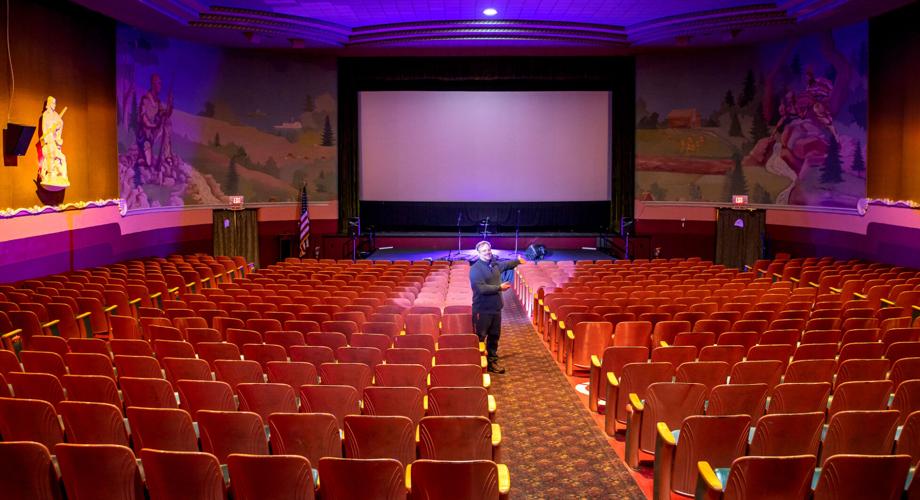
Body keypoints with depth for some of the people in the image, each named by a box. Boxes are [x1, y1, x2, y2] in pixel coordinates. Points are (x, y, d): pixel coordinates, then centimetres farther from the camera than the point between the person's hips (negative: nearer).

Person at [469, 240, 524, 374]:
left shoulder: (495, 265, 9)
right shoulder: (475, 269, -15)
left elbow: (506, 264, 33)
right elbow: (482, 288, -24)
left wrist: (518, 261, 49)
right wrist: (499, 287, -21)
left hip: (496, 308, 8)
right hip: (482, 310, -8)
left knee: (494, 336, 16)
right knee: (480, 338, -4)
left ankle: (492, 361, 28)